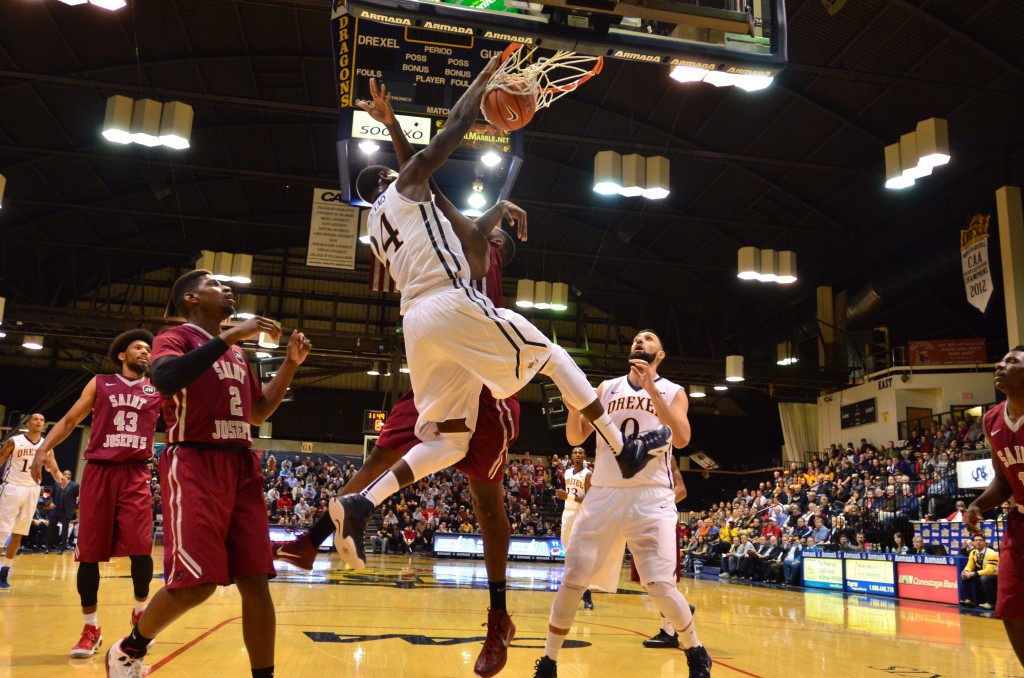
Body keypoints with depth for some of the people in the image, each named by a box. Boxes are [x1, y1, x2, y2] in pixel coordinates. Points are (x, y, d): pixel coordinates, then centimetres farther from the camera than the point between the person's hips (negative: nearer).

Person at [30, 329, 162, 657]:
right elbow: (70, 420, 11)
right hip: (98, 470, 0)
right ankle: (90, 628, 14)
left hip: (136, 473, 0)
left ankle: (140, 611, 15)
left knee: (140, 547, -10)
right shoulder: (99, 383, 13)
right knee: (89, 552, 2)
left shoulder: (159, 387, 13)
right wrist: (44, 448, -2)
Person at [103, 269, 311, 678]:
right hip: (194, 464, -7)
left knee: (255, 580, 1)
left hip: (242, 466, 7)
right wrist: (230, 336, -24)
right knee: (195, 582, -9)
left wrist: (291, 364, 15)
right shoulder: (176, 337, -1)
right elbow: (165, 379, -24)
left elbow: (258, 413, 25)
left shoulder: (237, 352, 21)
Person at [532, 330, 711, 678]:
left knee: (660, 586, -8)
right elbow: (576, 438, 9)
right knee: (572, 579, -1)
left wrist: (652, 390, -17)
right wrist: (574, 408, -13)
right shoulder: (607, 388, 12)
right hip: (604, 494, 3)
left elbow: (681, 439, -12)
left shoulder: (673, 391, 6)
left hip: (652, 497, -2)